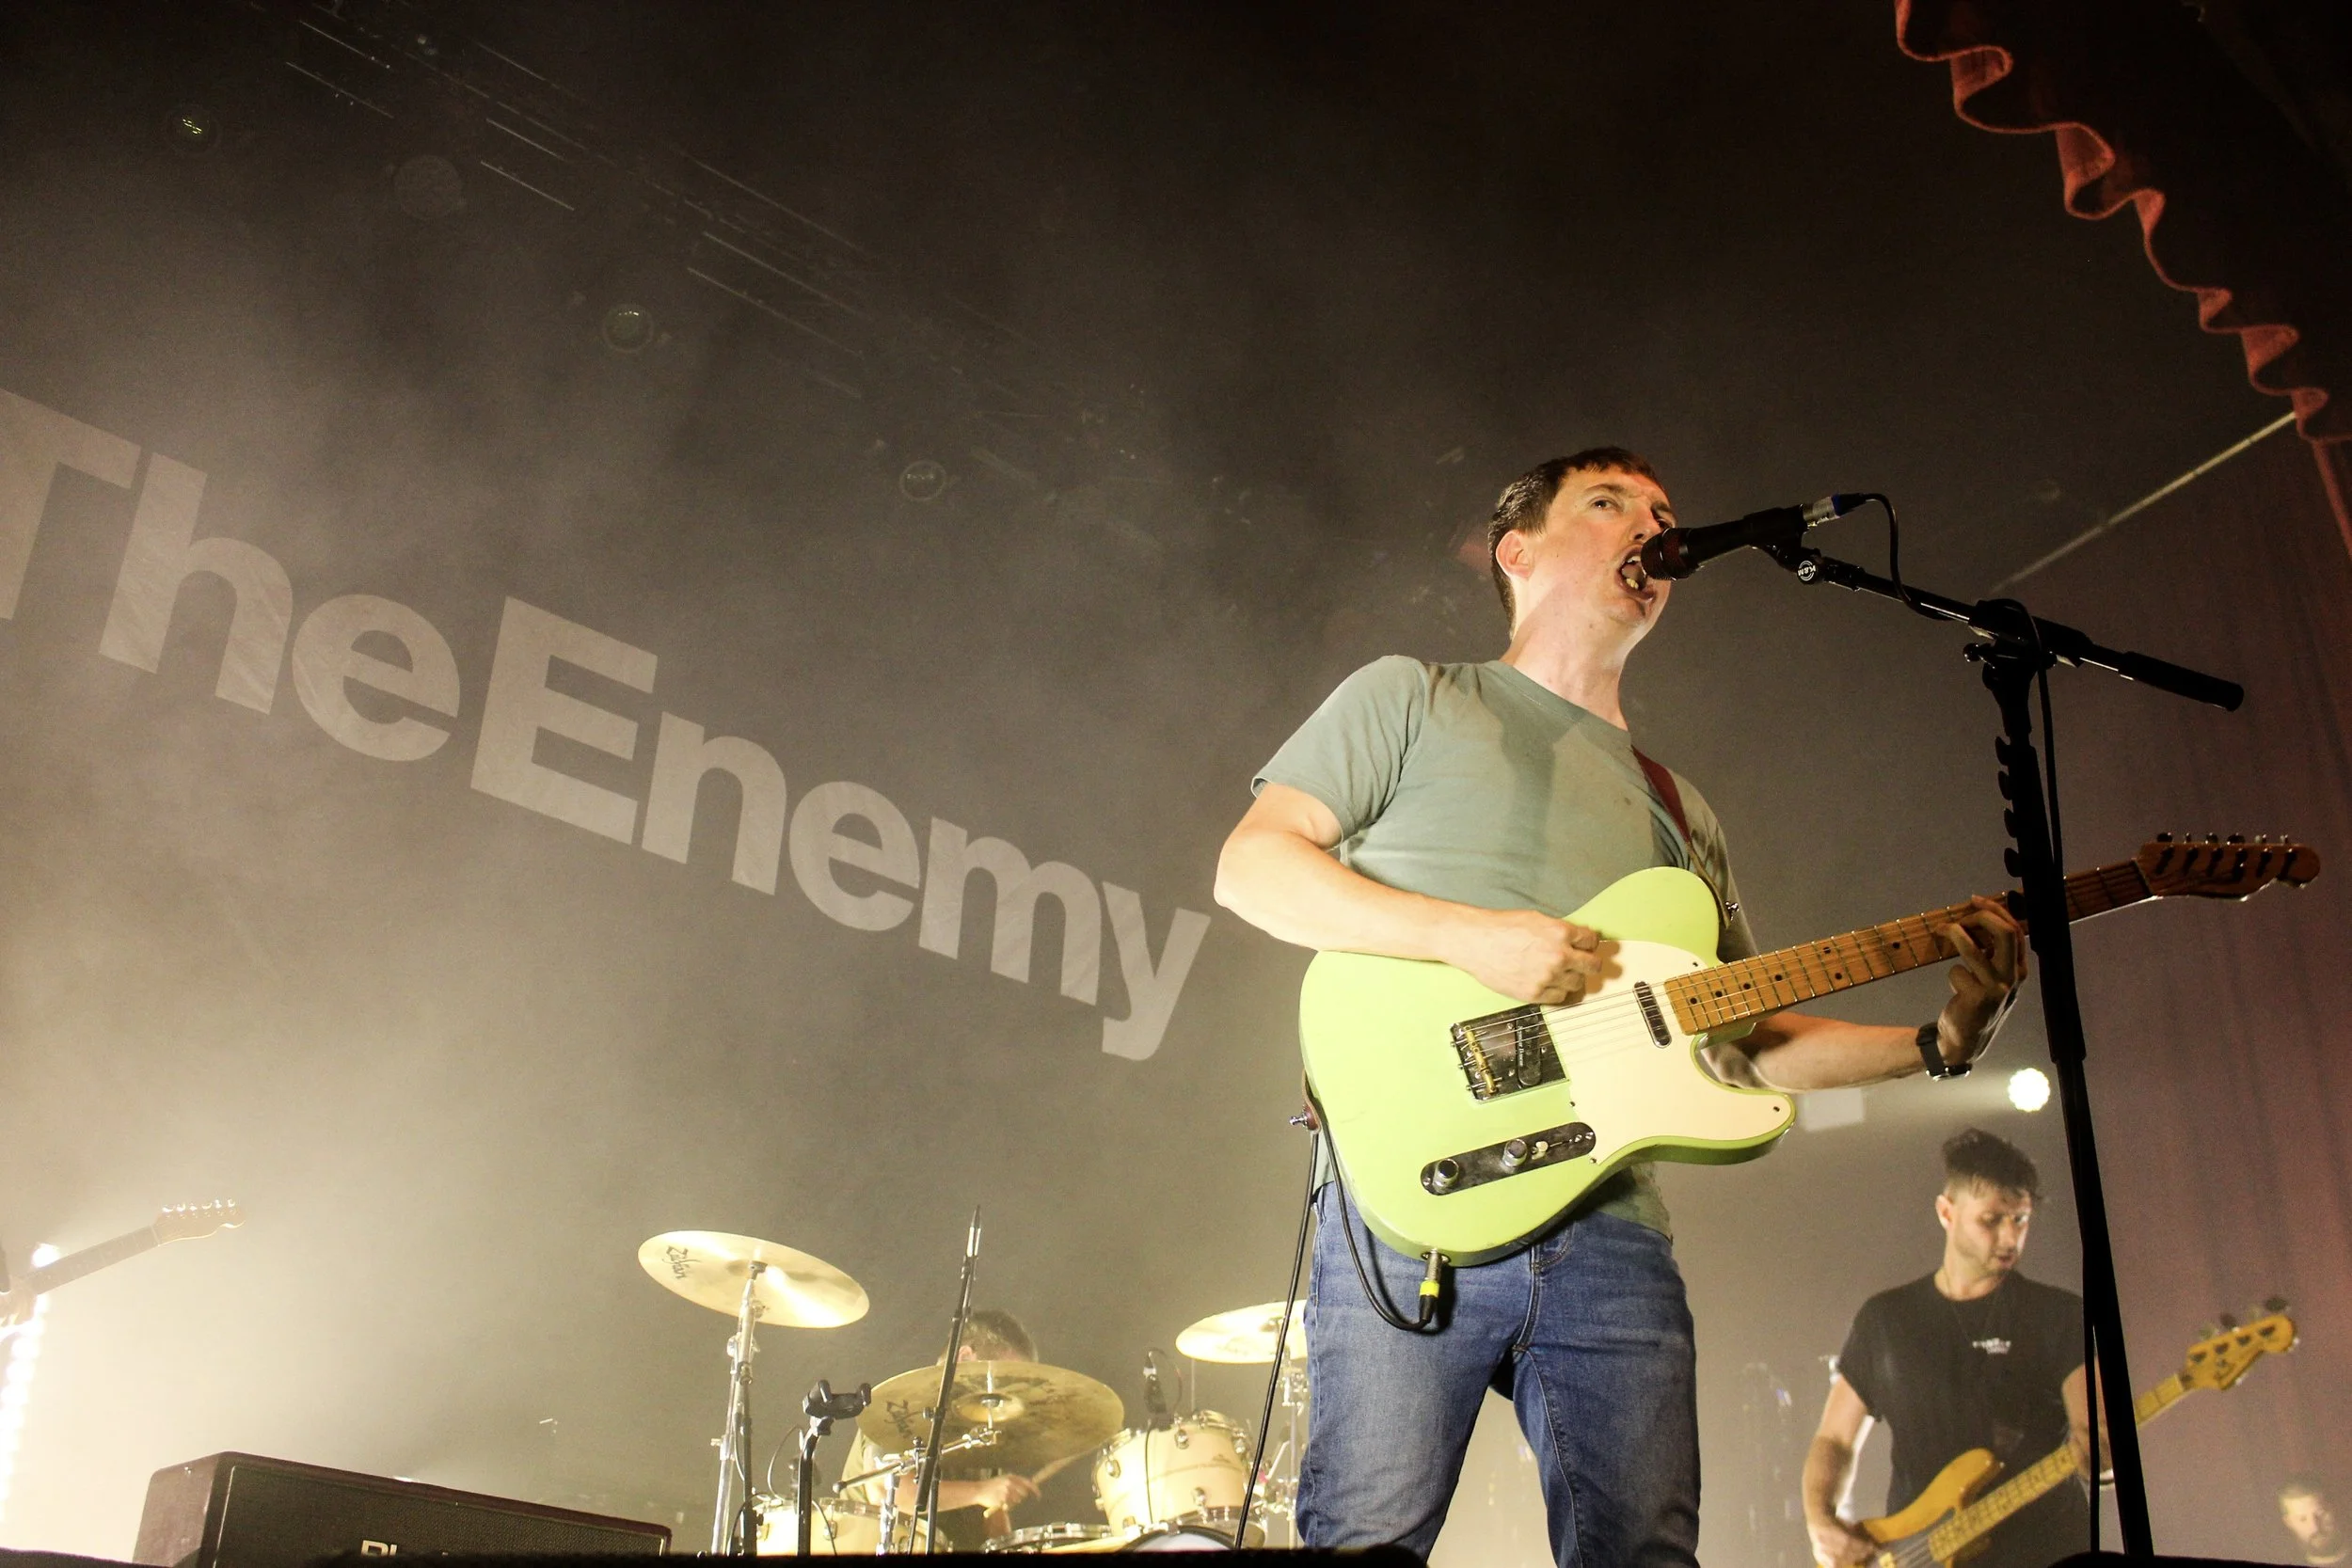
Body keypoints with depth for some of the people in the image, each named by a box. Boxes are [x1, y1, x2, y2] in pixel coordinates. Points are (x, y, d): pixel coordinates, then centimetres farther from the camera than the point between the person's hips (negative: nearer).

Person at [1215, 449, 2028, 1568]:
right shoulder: (1413, 699, 12)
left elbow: (1743, 1043, 24)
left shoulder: (1680, 814, 27)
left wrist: (1940, 1043, 8)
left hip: (1611, 1231, 5)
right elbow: (1251, 865, 0)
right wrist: (1470, 936, -12)